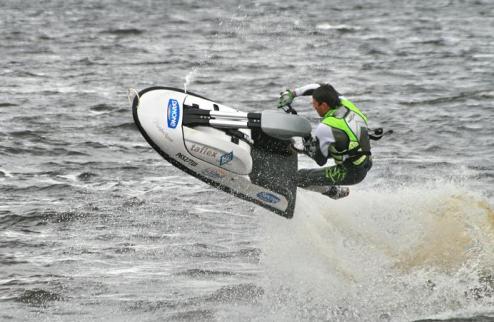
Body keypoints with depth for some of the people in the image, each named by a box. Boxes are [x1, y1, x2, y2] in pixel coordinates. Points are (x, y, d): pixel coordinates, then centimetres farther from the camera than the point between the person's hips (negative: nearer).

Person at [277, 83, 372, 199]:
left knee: (299, 177, -6)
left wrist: (305, 139, 3)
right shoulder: (344, 102, -4)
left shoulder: (325, 128, -25)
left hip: (350, 173, -8)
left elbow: (320, 160, -11)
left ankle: (334, 192, 5)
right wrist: (292, 93, 9)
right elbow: (319, 87, 13)